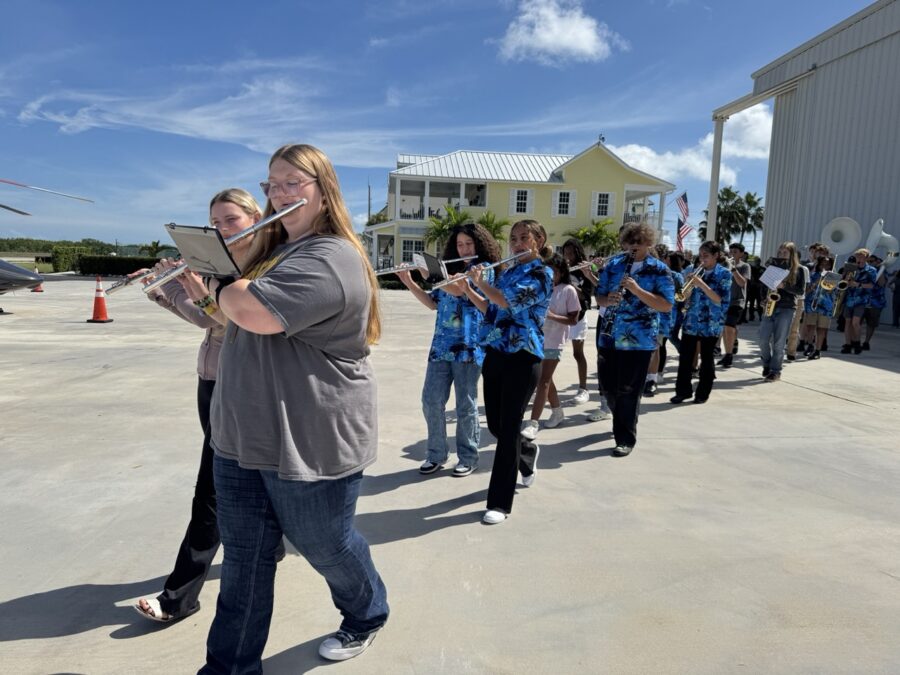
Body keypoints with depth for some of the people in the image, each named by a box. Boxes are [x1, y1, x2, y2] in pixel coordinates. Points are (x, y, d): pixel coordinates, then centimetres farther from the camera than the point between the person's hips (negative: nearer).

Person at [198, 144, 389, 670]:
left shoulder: (331, 258, -19)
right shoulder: (275, 251, 14)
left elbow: (251, 312, -29)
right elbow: (234, 320, 22)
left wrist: (217, 283, -9)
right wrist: (213, 282, 7)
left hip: (311, 442, -8)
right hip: (244, 438, 8)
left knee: (325, 545, 15)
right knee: (244, 556, 15)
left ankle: (368, 616, 44)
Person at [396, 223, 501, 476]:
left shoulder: (484, 269, -1)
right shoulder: (451, 269, 19)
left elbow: (458, 290, -17)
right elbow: (433, 303, 17)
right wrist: (409, 282, 9)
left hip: (468, 346, -6)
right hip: (441, 345, 6)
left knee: (466, 405, 2)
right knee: (431, 400, 3)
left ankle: (468, 457, 16)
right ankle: (436, 454, 19)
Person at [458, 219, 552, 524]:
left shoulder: (542, 274, -7)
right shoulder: (506, 273, 15)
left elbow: (508, 302, -20)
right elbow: (490, 310, 18)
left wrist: (479, 281, -8)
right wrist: (467, 289, 4)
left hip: (522, 358, -7)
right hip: (494, 354, 7)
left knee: (509, 428, -4)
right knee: (495, 425, 13)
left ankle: (500, 503, 6)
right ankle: (528, 453, 45)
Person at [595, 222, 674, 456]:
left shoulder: (659, 270, -3)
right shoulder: (613, 264, 8)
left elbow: (667, 306, -11)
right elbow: (599, 297, 11)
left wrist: (637, 289, -21)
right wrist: (608, 300, -13)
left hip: (639, 340, -4)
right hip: (609, 337, 4)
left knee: (629, 391, 0)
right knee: (608, 386, 13)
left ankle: (626, 438, 14)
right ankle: (622, 421, 40)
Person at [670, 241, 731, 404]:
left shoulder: (724, 274, -3)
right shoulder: (697, 272, 9)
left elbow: (719, 299, -13)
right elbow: (686, 298, 8)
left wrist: (701, 284, -21)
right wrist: (689, 285, -11)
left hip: (711, 323, -4)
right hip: (691, 321, 4)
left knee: (706, 359, 5)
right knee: (685, 357, 2)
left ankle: (703, 393, 14)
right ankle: (683, 390, 11)